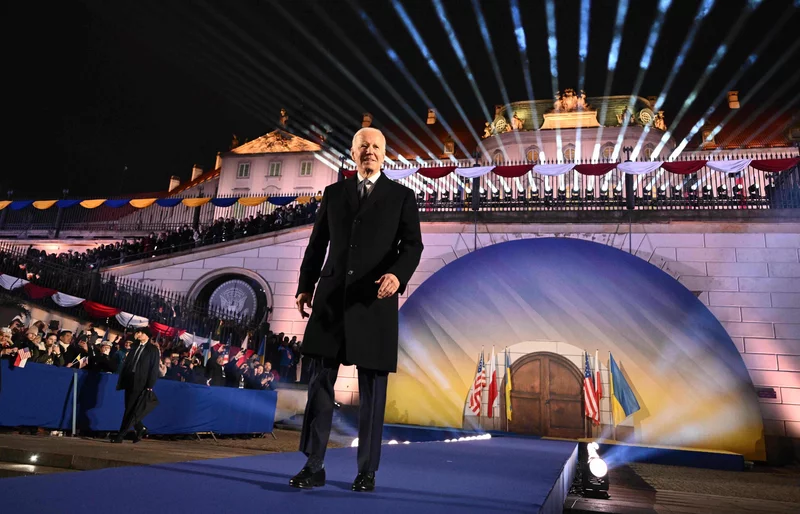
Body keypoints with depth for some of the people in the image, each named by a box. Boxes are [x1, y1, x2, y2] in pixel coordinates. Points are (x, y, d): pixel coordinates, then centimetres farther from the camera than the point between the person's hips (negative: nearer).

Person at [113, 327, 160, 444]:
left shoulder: (153, 350, -1)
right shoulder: (135, 347, 15)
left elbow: (154, 369, -5)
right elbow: (127, 363, 15)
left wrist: (150, 386, -11)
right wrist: (122, 381, 8)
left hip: (141, 384, -6)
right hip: (130, 381, 6)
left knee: (131, 410, -6)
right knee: (129, 409, 9)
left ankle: (120, 435, -1)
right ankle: (140, 429, 26)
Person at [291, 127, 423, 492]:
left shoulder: (402, 196, 6)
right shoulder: (333, 193, 14)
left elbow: (412, 245, -4)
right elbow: (317, 244, 14)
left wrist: (398, 275, -23)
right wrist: (305, 287, 7)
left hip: (375, 302, -2)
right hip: (332, 298, 2)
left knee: (372, 389, 5)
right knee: (321, 382, 2)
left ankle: (367, 469, 17)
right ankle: (313, 466, 11)